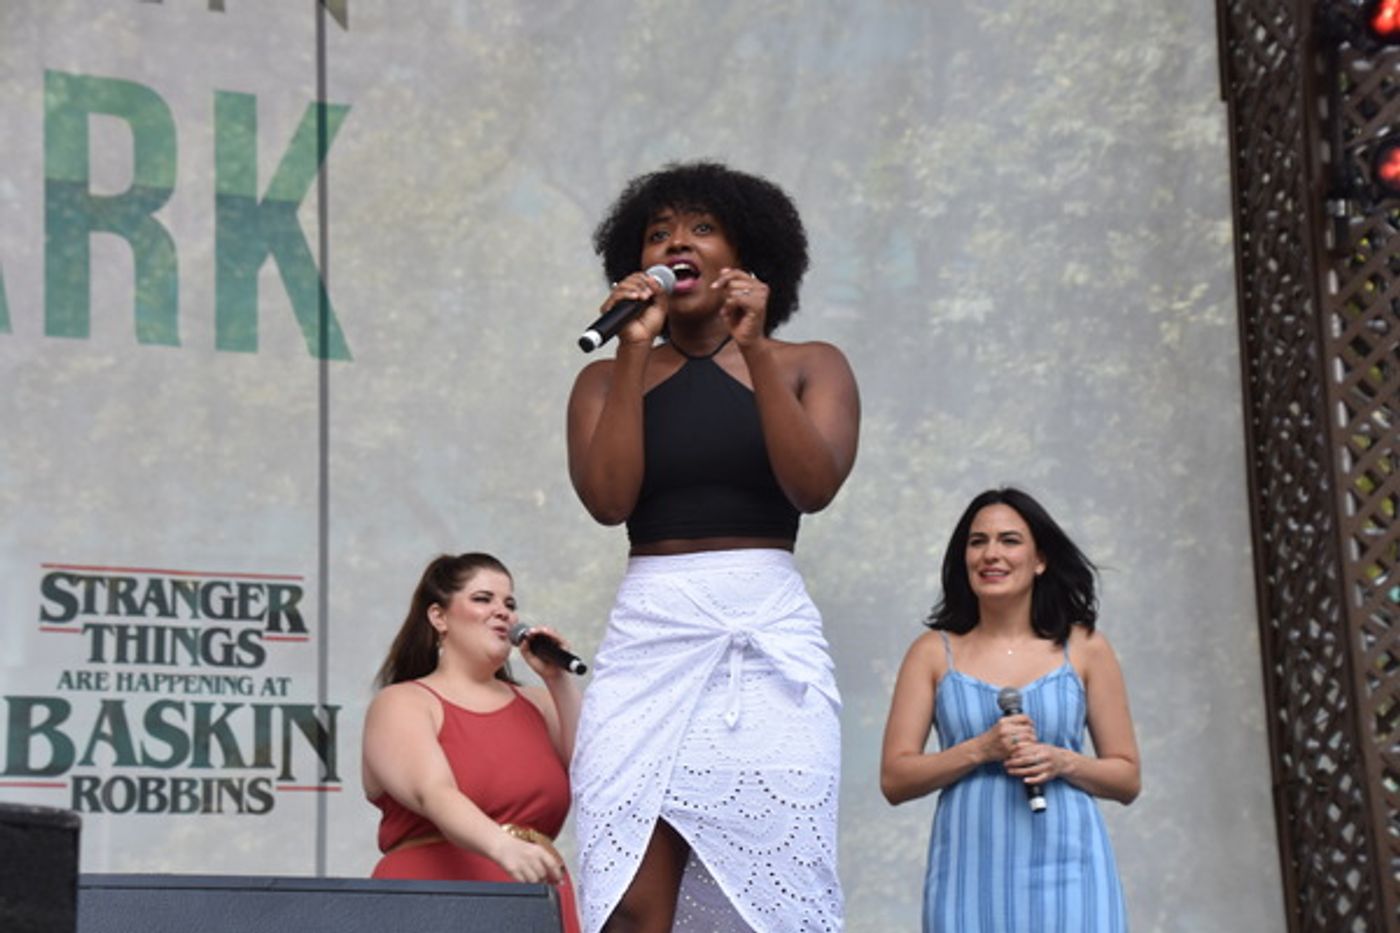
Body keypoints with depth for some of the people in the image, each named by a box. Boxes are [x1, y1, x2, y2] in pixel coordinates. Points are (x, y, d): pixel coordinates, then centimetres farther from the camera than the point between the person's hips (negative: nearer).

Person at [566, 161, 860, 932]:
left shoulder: (809, 367, 11)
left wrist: (754, 350, -9)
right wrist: (635, 352, -2)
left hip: (770, 639, -1)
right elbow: (609, 499, -3)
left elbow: (813, 486, -6)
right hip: (648, 640, 1)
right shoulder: (607, 379, 14)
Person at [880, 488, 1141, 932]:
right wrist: (980, 750, -11)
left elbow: (1127, 778, 9)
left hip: (1067, 869, 0)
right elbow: (894, 779, 1)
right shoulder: (934, 652, 6)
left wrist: (1063, 762, -9)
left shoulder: (1084, 649, 6)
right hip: (972, 877, 0)